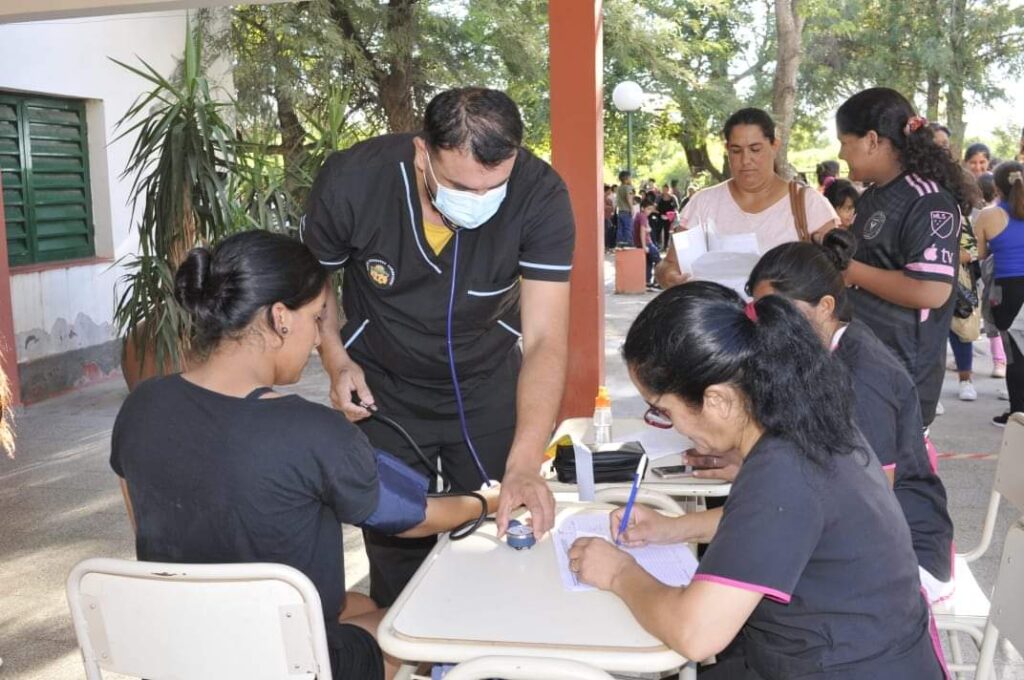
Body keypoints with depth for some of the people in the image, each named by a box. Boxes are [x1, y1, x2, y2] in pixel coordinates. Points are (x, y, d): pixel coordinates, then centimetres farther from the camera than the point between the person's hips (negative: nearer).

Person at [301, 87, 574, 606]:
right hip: (384, 388, 0)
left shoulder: (540, 195, -27)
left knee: (506, 535, 8)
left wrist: (523, 466, -42)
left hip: (489, 383, 0)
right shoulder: (351, 180, -25)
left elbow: (545, 339, -31)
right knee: (395, 547, 10)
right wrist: (336, 360, -17)